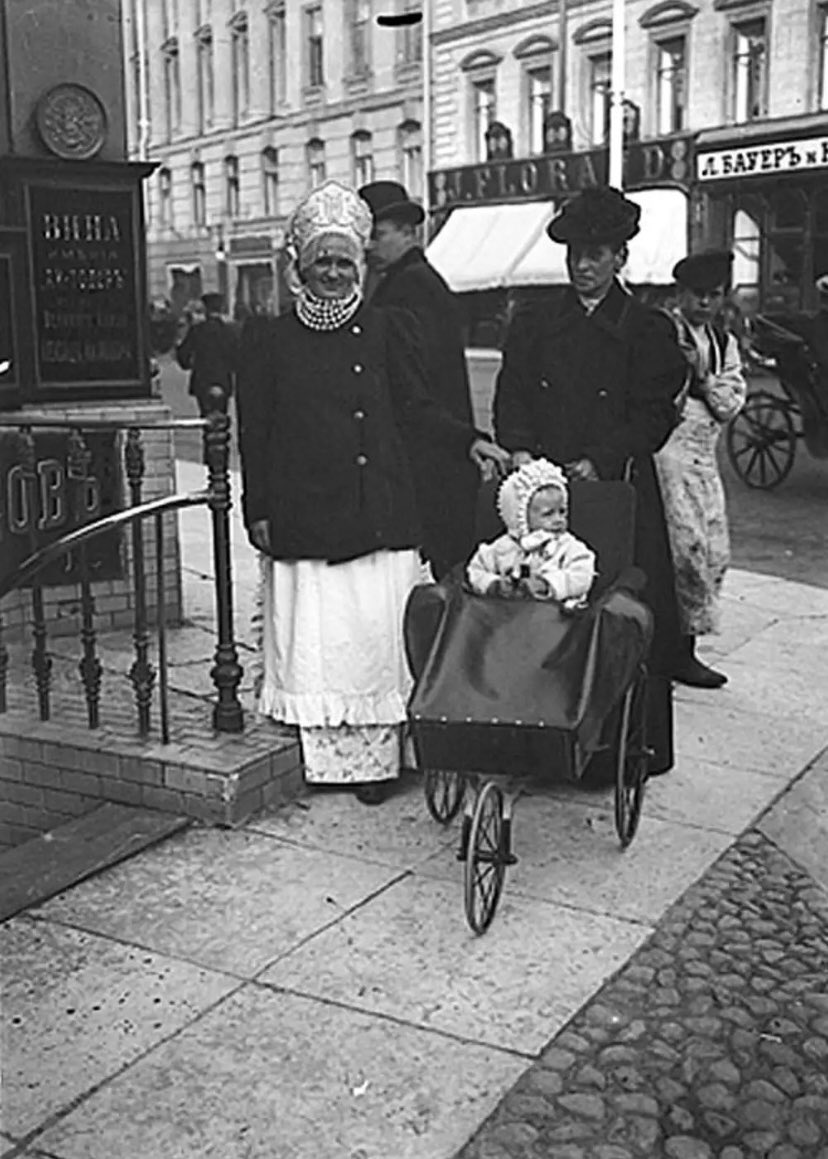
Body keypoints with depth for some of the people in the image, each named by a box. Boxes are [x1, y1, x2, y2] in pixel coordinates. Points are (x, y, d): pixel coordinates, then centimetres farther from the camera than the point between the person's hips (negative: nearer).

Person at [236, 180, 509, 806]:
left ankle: (374, 758, 9)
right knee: (311, 637, 1)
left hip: (377, 513, 0)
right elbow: (255, 434, 7)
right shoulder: (275, 342, 6)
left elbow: (417, 406, 7)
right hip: (303, 516, 0)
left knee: (376, 634, 0)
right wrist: (258, 511, 3)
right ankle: (319, 760, 11)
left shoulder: (387, 330, 8)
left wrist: (469, 440, -9)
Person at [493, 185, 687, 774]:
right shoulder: (533, 323, 14)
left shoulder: (648, 330, 5)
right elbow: (511, 397, 9)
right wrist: (520, 450, -10)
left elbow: (654, 416, -1)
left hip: (618, 491, -2)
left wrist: (600, 462, -14)